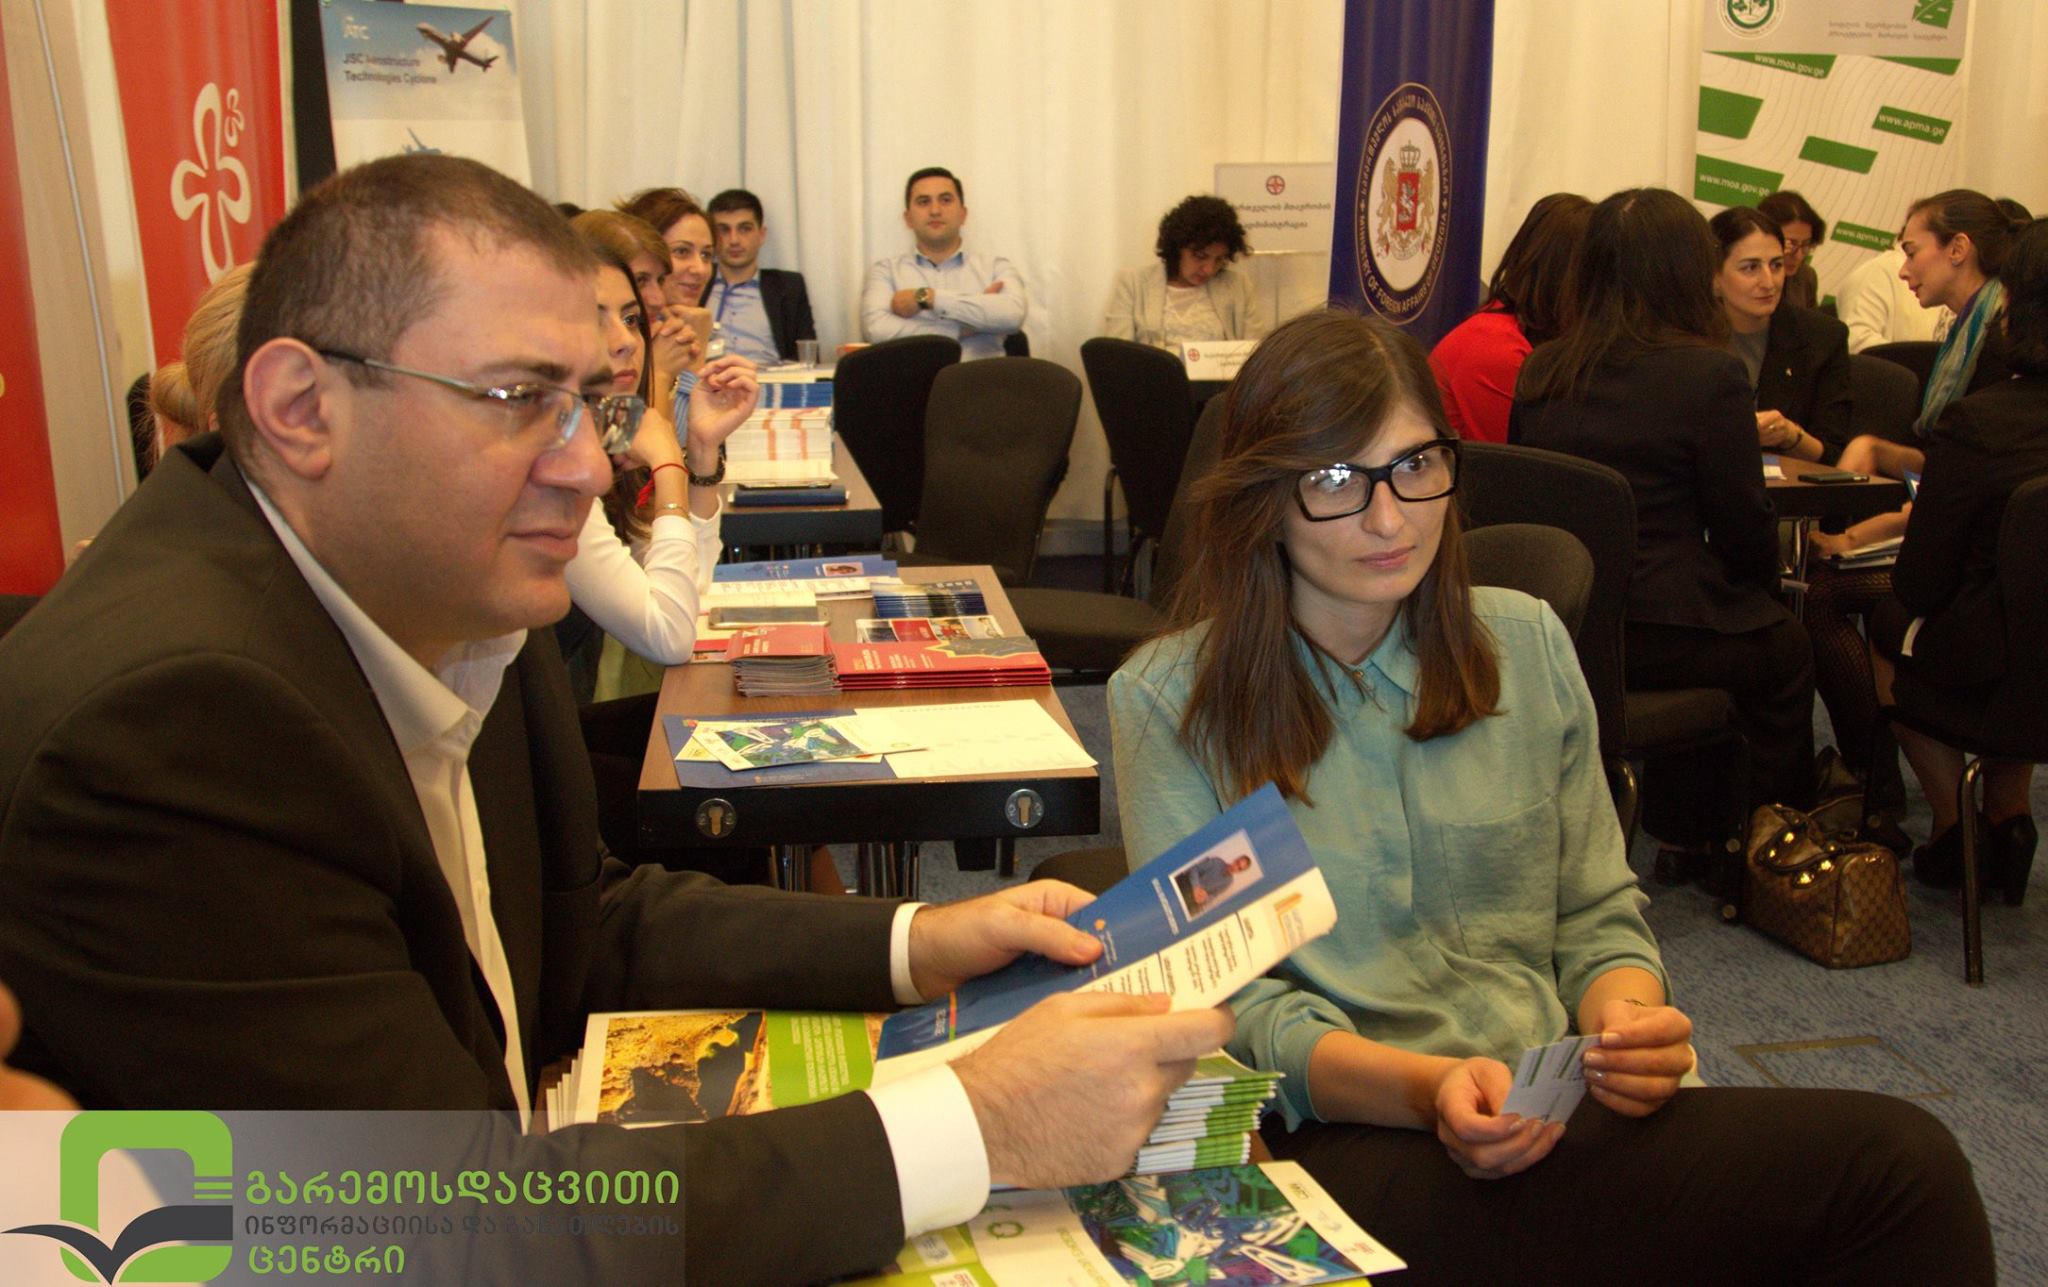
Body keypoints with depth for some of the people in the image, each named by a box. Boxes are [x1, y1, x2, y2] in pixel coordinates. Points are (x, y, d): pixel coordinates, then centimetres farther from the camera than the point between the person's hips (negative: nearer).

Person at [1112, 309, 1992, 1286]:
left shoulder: (1525, 644, 10)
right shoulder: (1170, 702, -2)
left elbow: (1597, 914, 14)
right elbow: (1227, 1000, -6)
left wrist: (1626, 1018, -10)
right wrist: (1428, 1089, -24)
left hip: (1555, 1116, 6)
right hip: (1354, 1142, -5)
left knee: (1905, 1161, -24)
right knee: (1894, 1167, -24)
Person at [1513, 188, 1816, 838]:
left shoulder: (1539, 371, 3)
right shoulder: (1710, 374, -13)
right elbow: (1743, 524, -8)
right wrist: (1763, 586, 15)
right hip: (1657, 639, -6)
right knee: (1786, 649, 25)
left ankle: (1684, 829, 42)